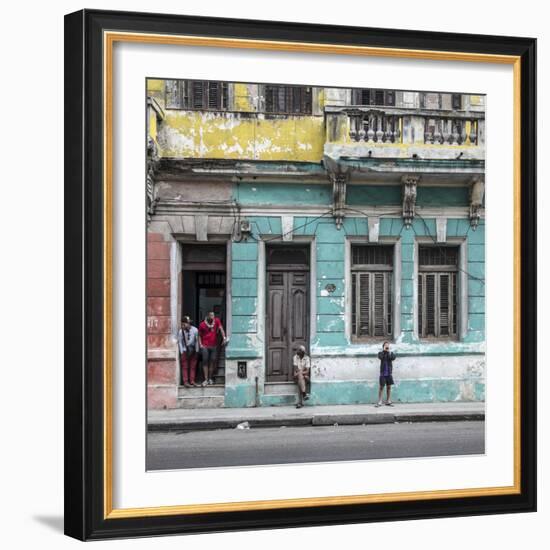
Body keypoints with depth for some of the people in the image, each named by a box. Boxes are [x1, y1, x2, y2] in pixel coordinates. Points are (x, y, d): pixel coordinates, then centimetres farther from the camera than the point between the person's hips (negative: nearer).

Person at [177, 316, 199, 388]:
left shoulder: (195, 330, -8)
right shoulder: (180, 331, -13)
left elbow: (197, 341, 2)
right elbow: (180, 342, -4)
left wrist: (196, 351, 3)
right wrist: (182, 352, -7)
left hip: (193, 350, 2)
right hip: (185, 350, -2)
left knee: (193, 366, 6)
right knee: (185, 366, -1)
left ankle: (192, 381, 12)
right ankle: (185, 382, 0)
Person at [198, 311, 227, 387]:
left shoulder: (217, 321, -1)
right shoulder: (202, 325, -4)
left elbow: (221, 329, -11)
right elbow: (199, 335, 5)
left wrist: (224, 338, -24)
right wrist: (200, 344, -6)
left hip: (214, 346, 2)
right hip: (205, 346, -2)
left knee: (213, 361, 4)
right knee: (205, 362, -5)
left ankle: (210, 378, 16)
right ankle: (206, 380, -4)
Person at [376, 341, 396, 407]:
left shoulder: (391, 353, 10)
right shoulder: (381, 353, 4)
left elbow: (393, 358, -10)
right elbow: (380, 357, -18)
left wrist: (388, 352, -9)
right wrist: (384, 350, -12)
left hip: (389, 373, 3)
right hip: (383, 373, -3)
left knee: (389, 387, 5)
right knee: (381, 387, -4)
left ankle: (388, 401, 12)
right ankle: (379, 402, -2)